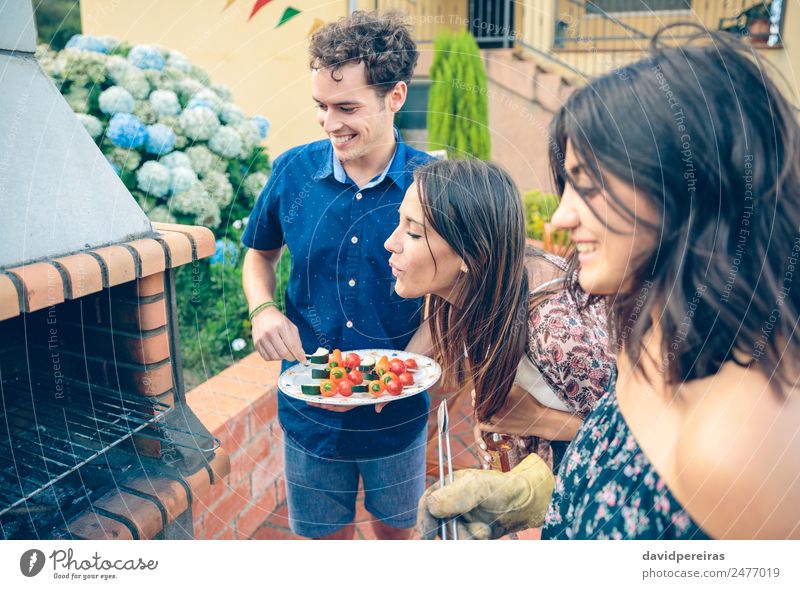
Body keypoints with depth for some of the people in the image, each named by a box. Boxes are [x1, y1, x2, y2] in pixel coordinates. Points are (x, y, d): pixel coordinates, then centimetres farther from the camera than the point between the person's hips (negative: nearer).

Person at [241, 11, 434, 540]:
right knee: (326, 535, 22)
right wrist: (263, 310, -11)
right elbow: (260, 253, 9)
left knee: (397, 530, 24)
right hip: (309, 413, 1)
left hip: (397, 414, -1)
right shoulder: (295, 170, -9)